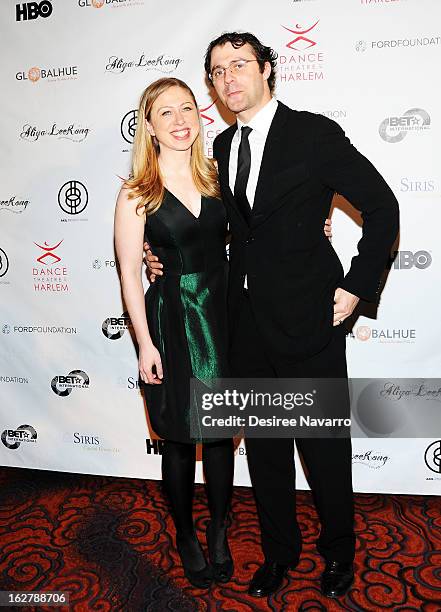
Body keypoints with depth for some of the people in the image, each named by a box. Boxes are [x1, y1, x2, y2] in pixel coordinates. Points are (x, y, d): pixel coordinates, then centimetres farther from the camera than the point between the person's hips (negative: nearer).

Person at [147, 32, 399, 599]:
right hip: (247, 318, 6)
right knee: (264, 445, 16)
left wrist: (355, 287, -10)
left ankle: (338, 549, 37)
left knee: (323, 444, 10)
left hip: (307, 316, -5)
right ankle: (279, 550, 38)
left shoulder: (314, 133, -7)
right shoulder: (223, 146, 11)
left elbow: (382, 208, -5)